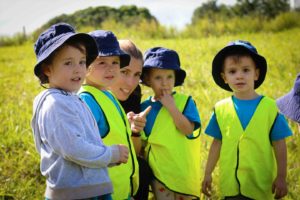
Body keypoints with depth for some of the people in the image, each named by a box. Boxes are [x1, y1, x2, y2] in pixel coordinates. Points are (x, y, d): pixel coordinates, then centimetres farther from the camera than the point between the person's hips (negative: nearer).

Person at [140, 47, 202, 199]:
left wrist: (171, 106, -18)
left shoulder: (185, 102, -3)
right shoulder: (144, 107, 3)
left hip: (183, 170, -1)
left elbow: (188, 129, -17)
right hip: (159, 172, 2)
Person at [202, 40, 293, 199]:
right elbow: (217, 143, 8)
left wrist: (281, 177, -5)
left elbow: (279, 145, -3)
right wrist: (208, 174, 9)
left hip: (260, 185, -2)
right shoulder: (221, 109, 1)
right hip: (229, 183, 2)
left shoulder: (269, 107, -6)